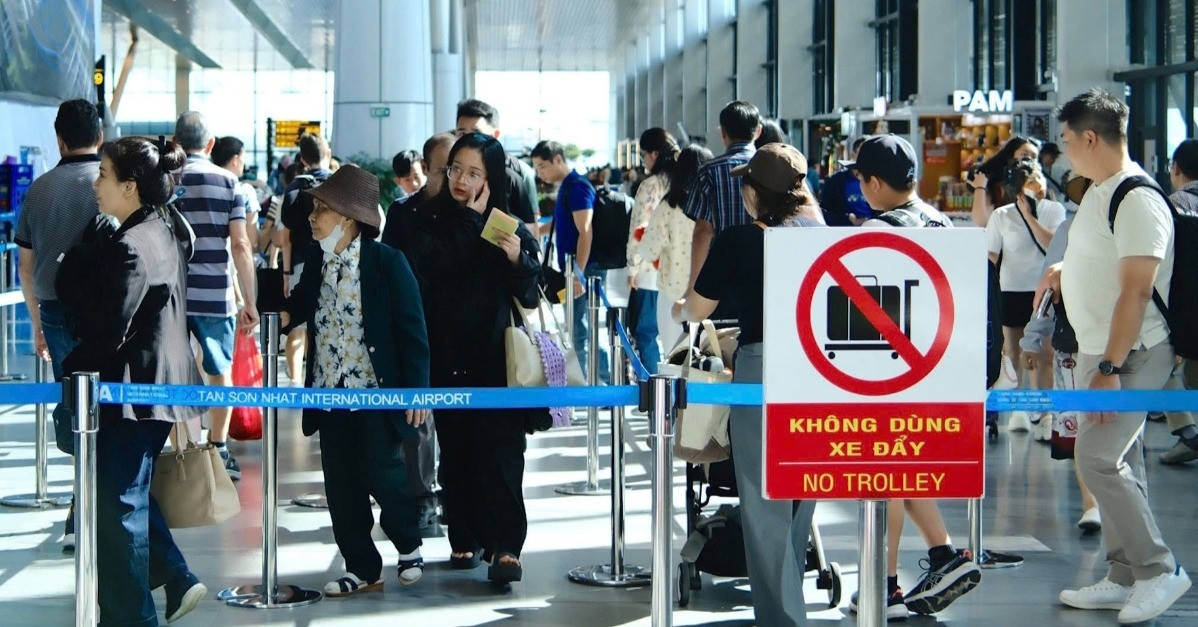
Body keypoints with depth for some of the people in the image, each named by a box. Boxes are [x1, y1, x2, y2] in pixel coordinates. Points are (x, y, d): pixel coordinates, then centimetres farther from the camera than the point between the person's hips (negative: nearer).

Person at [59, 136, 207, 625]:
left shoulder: (131, 248, -21)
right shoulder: (165, 231, 8)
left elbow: (107, 333, -21)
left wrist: (71, 370, -6)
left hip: (134, 393, -10)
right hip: (161, 382, 10)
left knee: (117, 505, 2)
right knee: (131, 493, 22)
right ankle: (177, 582, 26)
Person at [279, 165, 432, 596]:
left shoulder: (388, 262, -12)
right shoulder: (316, 258, 3)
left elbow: (411, 329, -10)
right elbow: (304, 300, 21)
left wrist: (417, 389, -13)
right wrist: (285, 314, -2)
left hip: (376, 390, -6)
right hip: (329, 389, 6)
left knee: (381, 473, -4)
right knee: (341, 484, 7)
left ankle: (408, 544, 23)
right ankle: (361, 568, 18)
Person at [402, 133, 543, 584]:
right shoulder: (430, 222, 5)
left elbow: (530, 293, 2)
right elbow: (430, 272, -14)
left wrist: (517, 259, -17)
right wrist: (470, 222, -9)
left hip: (496, 360, -2)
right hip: (447, 357, 2)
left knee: (499, 450, -8)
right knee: (455, 450, 6)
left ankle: (506, 547, -12)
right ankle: (465, 540, 15)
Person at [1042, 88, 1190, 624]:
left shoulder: (1136, 199, -20)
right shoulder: (1099, 192, 10)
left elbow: (1136, 289, -25)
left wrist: (1110, 369, -27)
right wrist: (1065, 269, 13)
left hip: (1131, 355, -10)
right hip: (1099, 350, 10)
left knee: (1097, 456, -12)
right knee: (1116, 461, 11)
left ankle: (1158, 569, -2)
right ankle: (1125, 579, 18)